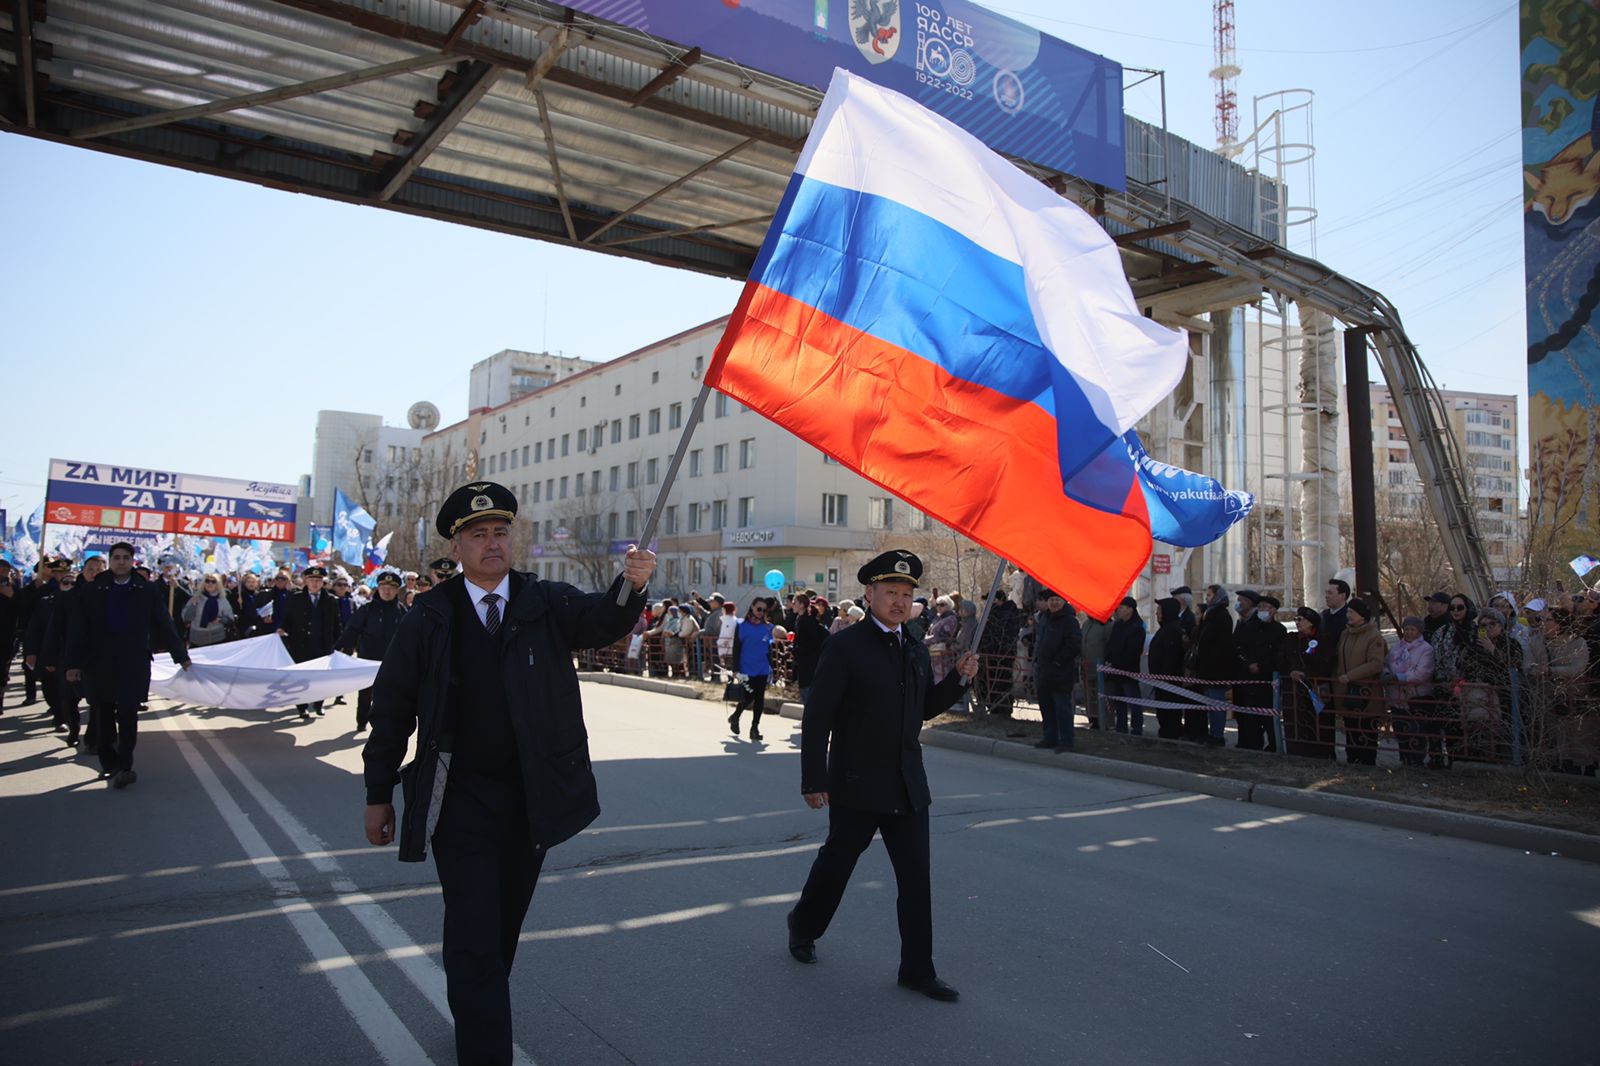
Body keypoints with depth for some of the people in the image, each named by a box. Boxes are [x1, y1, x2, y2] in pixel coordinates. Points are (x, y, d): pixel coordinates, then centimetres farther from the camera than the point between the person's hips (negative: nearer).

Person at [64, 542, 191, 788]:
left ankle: (123, 766, -3)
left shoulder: (148, 592, 1)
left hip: (134, 664, -2)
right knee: (103, 716, 8)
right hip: (99, 664, 2)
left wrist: (181, 656, 3)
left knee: (128, 714, -6)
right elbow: (77, 629, 1)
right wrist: (73, 663, -4)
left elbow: (165, 625, 3)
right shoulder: (92, 591, 3)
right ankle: (109, 763, 22)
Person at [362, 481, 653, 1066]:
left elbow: (602, 622, -21)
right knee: (473, 938, -5)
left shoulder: (548, 603, -2)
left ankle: (477, 1015, 43)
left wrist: (631, 586, -43)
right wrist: (379, 793, 1)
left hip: (533, 797, 2)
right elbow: (392, 705, 1)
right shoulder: (429, 616, -4)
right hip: (461, 800, -2)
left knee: (504, 926, 19)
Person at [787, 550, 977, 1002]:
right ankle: (803, 928, 39)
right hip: (856, 786, -5)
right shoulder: (845, 646, -11)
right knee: (836, 863, 13)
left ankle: (918, 969, 17)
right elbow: (816, 718, -12)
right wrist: (814, 781, -15)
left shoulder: (916, 650, 10)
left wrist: (958, 678, 2)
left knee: (916, 878, 5)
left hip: (907, 787, 5)